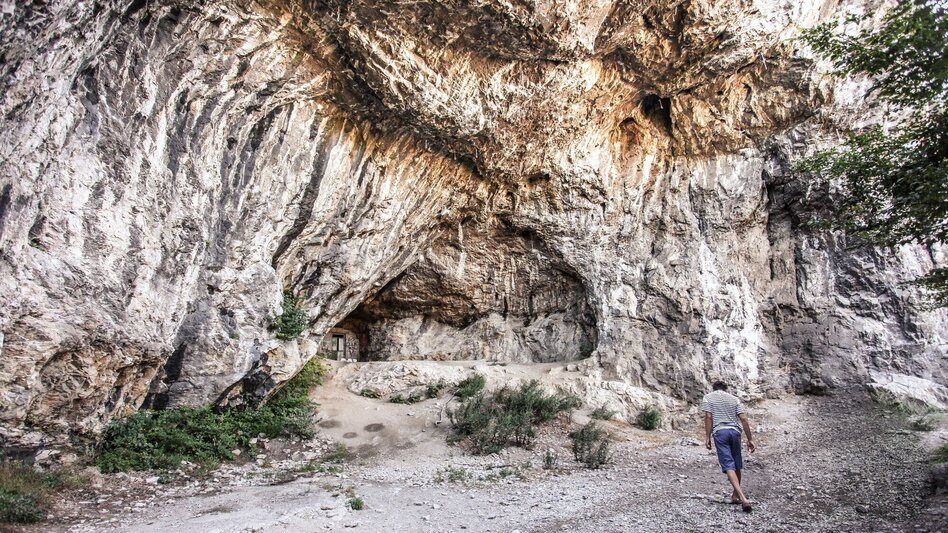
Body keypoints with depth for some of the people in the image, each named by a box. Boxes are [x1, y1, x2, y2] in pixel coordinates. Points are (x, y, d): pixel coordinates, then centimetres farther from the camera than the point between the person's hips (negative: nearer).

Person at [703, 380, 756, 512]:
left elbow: (708, 417, -1)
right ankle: (736, 495, 28)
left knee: (728, 466, -8)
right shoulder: (734, 399, 18)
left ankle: (743, 498, -21)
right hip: (735, 431, 3)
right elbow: (743, 419, 8)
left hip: (720, 432, -3)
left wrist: (707, 437, -1)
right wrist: (750, 439, 10)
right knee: (737, 465, 17)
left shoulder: (708, 397, 11)